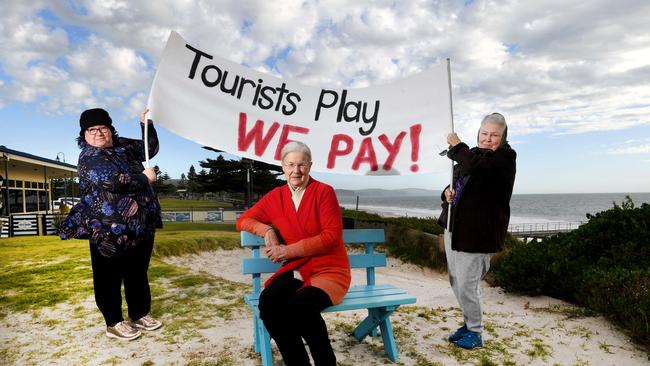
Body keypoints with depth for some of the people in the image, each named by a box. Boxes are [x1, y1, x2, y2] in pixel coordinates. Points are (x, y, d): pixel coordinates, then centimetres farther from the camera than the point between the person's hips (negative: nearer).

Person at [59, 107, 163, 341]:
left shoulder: (123, 147, 11)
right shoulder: (89, 157, -11)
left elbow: (150, 149, 22)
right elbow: (113, 181, -26)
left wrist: (146, 124, 8)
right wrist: (145, 178, -14)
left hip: (141, 225, 7)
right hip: (109, 230, -7)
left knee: (138, 272, 16)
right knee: (110, 277, 5)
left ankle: (139, 314, 30)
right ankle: (113, 323, 18)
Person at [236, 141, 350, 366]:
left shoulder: (324, 192, -6)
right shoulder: (275, 197, 6)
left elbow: (332, 237, -13)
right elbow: (243, 221, 14)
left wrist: (287, 251, -17)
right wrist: (267, 230, -8)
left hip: (329, 271, -3)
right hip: (295, 270, 4)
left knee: (300, 306, -33)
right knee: (267, 302, -28)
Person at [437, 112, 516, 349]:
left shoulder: (505, 156, -7)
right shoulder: (472, 154, 15)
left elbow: (477, 167, -28)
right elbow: (455, 184, 23)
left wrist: (457, 147, -13)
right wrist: (447, 192, 0)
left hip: (476, 232, -8)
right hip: (454, 228, 8)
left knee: (467, 285, -4)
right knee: (456, 282, 16)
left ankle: (475, 333, 16)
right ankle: (469, 323, 35)